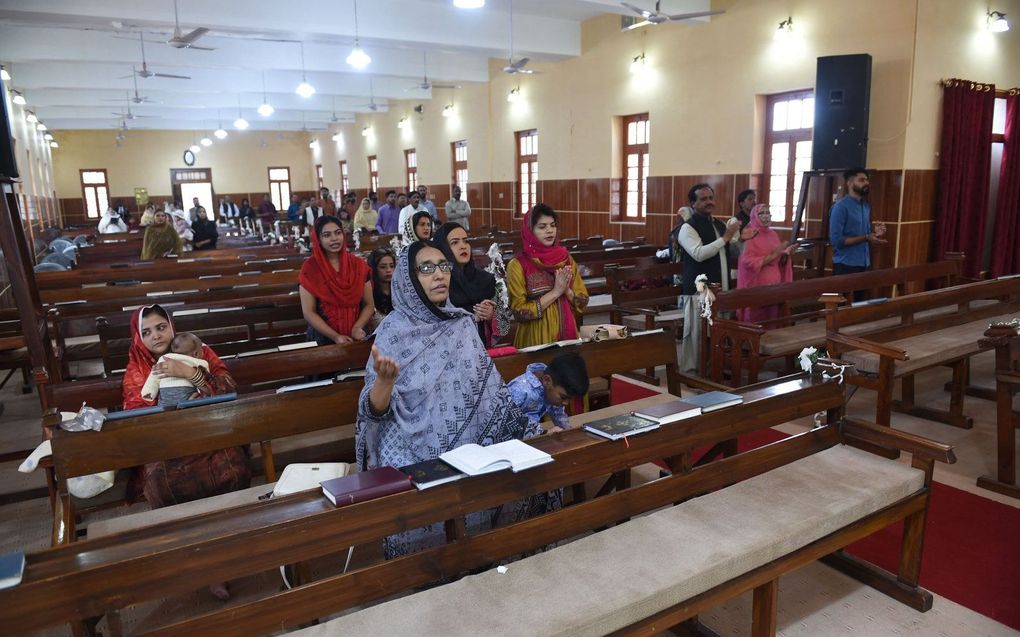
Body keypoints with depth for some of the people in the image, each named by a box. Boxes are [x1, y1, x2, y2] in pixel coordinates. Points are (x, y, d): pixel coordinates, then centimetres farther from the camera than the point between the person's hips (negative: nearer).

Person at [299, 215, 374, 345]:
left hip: (356, 337, 2)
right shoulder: (310, 268, -4)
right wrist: (335, 336, -12)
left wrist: (357, 328, -10)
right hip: (323, 338, -1)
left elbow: (369, 305, 6)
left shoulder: (359, 265, 2)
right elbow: (308, 312, -4)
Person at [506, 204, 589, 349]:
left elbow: (583, 302, 4)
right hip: (536, 339, -4)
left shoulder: (566, 259, 3)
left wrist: (566, 290, -14)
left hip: (568, 335, 4)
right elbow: (520, 312, -14)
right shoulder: (518, 265, -9)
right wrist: (555, 292, -16)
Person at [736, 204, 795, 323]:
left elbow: (780, 263, 18)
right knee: (756, 322, -3)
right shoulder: (750, 236, -6)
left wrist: (786, 253, -3)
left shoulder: (773, 234, 12)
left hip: (774, 284, 6)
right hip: (756, 286, -6)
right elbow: (749, 262, -17)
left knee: (772, 320, 5)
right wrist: (774, 254, -19)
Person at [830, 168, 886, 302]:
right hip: (845, 265, -8)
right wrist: (866, 238, -23)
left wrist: (874, 232, 1)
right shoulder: (841, 206, -13)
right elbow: (836, 240, -20)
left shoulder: (866, 206, 12)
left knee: (859, 301, 15)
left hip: (863, 264, 8)